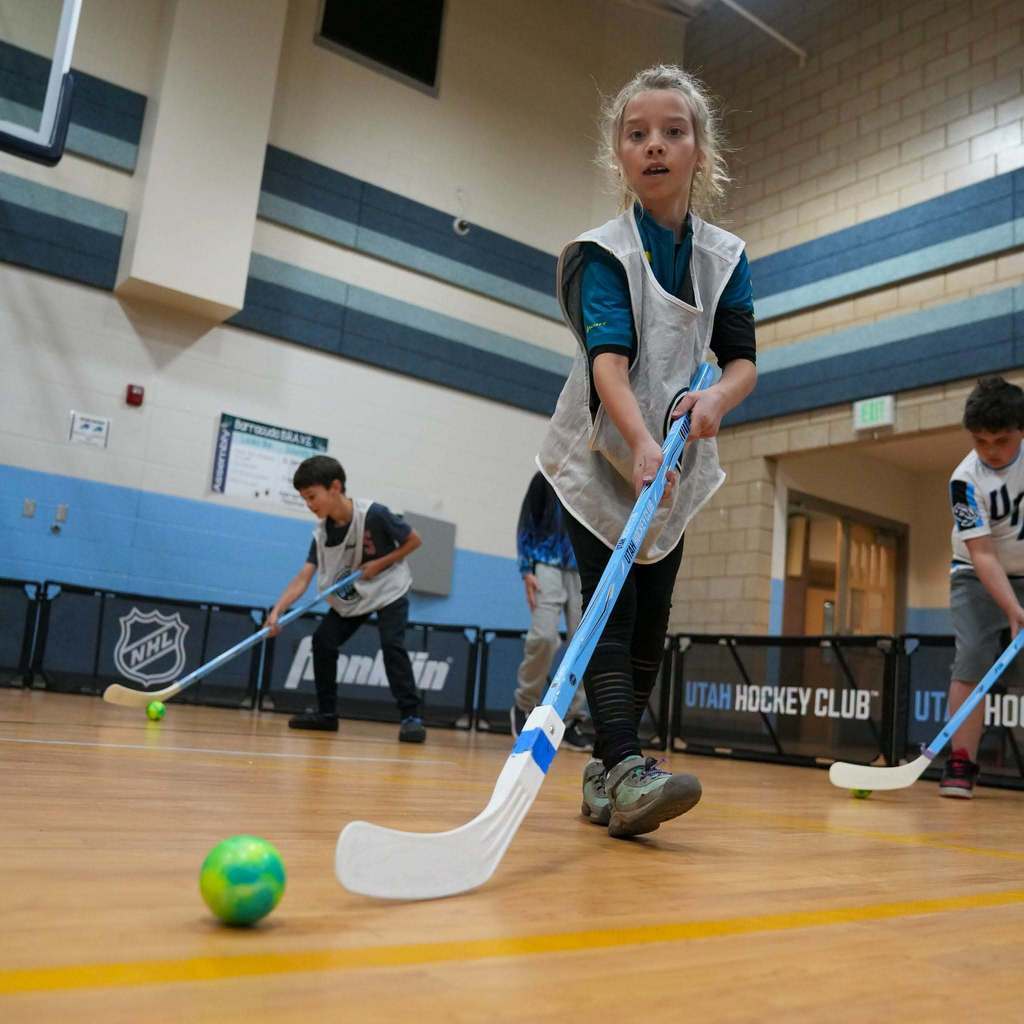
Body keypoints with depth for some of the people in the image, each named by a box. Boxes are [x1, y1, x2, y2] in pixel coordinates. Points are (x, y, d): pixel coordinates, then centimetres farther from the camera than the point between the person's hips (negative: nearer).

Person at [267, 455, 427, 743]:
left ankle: (411, 715, -16)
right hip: (351, 596, 6)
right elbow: (304, 576, -20)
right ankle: (327, 712, 11)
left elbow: (414, 540, -16)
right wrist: (277, 610, -33)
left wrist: (379, 563, -24)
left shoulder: (374, 514, -28)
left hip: (389, 589, -5)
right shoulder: (322, 532, -13)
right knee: (323, 641, -3)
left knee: (392, 645, -22)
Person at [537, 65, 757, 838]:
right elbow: (608, 359, -27)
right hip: (601, 457, -4)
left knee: (651, 628, 5)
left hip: (677, 467, 5)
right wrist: (641, 442, -44)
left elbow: (743, 359, -3)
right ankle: (624, 770, -19)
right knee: (611, 616, -15)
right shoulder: (601, 253, -12)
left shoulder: (727, 257, 3)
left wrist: (716, 398, -27)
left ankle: (604, 773, 15)